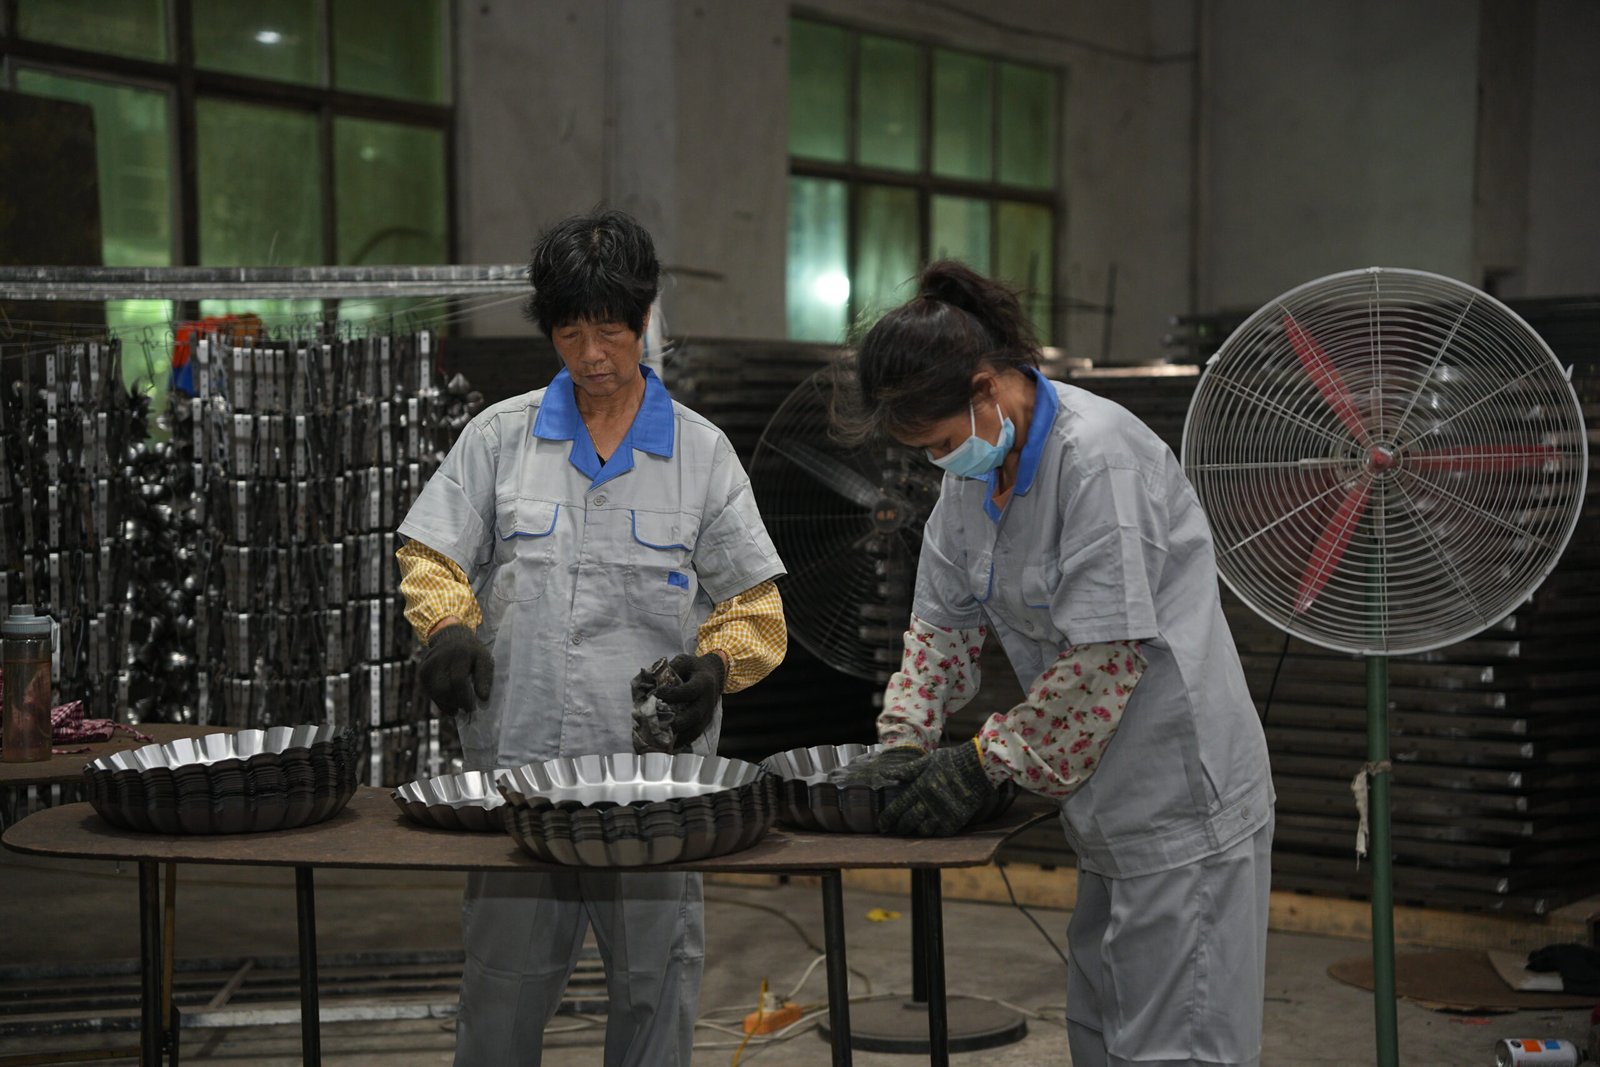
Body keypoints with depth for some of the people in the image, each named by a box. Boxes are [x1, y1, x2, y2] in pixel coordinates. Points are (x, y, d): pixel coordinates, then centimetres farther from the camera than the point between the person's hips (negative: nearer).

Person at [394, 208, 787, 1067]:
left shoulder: (701, 451, 6)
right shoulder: (500, 436, 7)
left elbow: (752, 602, 7)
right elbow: (432, 556, 8)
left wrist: (715, 664, -12)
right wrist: (448, 628, -12)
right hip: (517, 755, 0)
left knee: (656, 981, 7)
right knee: (504, 978, 6)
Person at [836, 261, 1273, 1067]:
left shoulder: (1101, 458, -22)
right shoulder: (977, 470, 6)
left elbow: (1107, 655, -23)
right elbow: (943, 620, 13)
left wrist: (987, 760, -15)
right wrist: (905, 743, 0)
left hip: (1181, 802, -9)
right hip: (1110, 807, 9)